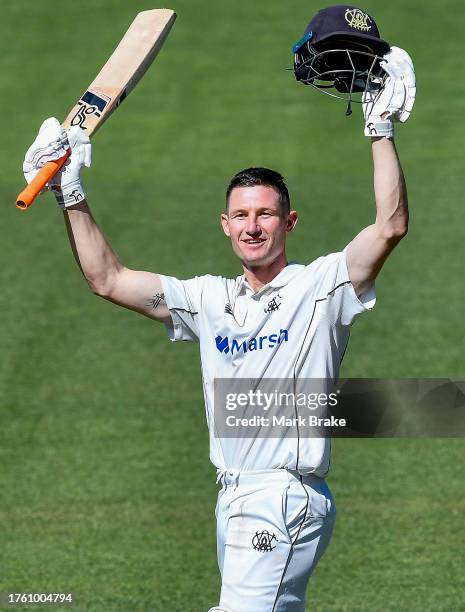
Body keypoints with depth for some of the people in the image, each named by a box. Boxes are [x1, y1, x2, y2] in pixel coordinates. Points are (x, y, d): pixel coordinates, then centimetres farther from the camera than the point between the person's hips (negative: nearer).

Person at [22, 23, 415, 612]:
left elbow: (390, 225, -16)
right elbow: (108, 279, 17)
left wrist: (380, 130, -17)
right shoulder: (211, 299, 16)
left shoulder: (320, 287, -2)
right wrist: (73, 200, 10)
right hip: (233, 498, 7)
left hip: (287, 499, -7)